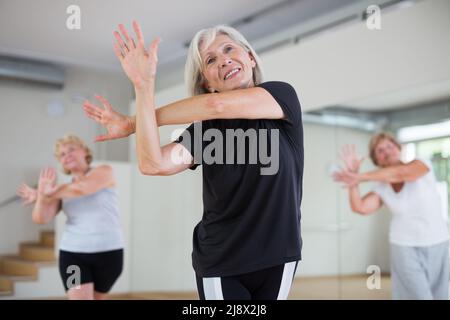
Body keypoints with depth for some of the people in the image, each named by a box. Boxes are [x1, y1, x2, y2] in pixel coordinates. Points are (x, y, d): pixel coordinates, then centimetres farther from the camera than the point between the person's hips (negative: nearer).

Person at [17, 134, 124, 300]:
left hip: (109, 253, -1)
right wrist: (43, 194, -26)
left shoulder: (104, 171, -1)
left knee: (96, 298, 15)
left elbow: (81, 189, -20)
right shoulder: (63, 190, 7)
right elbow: (41, 218, -5)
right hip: (73, 254, 2)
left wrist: (44, 194, -8)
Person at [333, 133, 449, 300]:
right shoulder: (381, 188, 0)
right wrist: (352, 172, -18)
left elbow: (401, 173, -29)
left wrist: (361, 177, -30)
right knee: (419, 295, -10)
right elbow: (359, 207, -17)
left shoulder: (421, 164, -6)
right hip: (405, 247, 0)